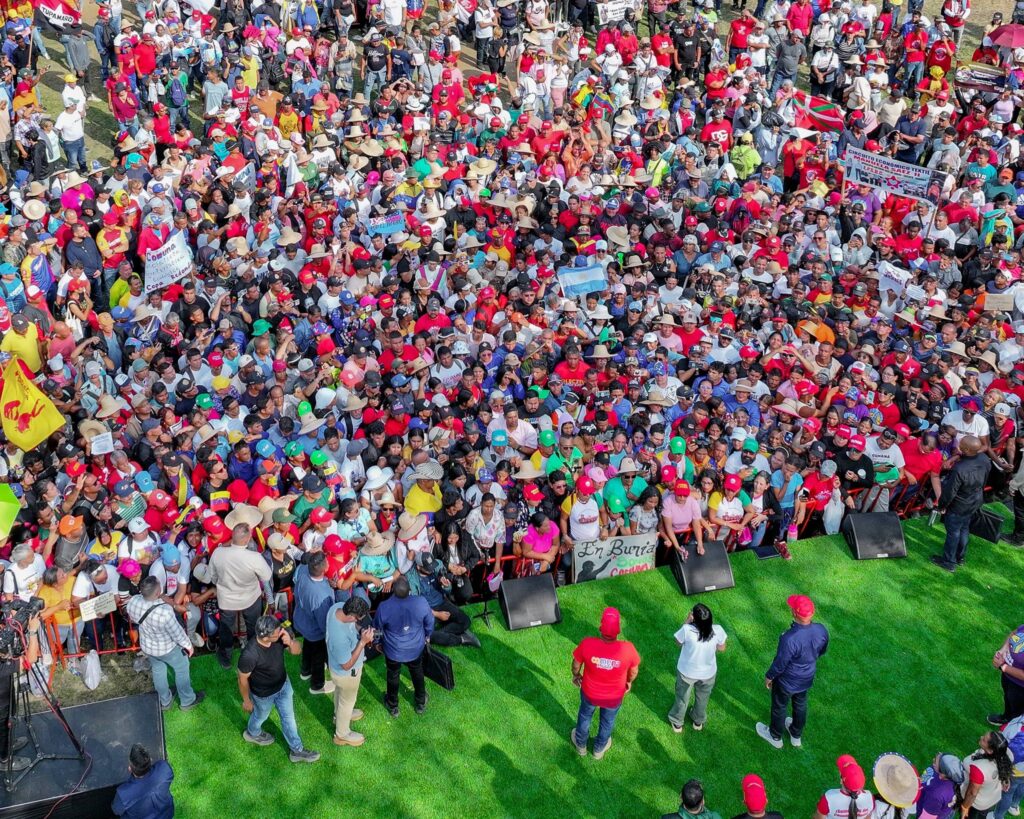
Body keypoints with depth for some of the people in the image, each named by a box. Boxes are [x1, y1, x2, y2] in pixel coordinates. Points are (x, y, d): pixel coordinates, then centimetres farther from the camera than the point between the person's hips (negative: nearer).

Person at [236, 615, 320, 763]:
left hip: (283, 684, 4)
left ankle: (296, 750, 45)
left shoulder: (280, 634, -28)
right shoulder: (249, 655, -41)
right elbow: (243, 679, -23)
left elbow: (297, 650, -11)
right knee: (261, 716, 28)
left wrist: (290, 642, -35)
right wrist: (246, 700, -7)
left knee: (288, 717, 23)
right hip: (264, 694, -4)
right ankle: (252, 733, 62)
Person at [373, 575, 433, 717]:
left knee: (393, 676, 26)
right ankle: (421, 703, 50)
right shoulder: (422, 602, -29)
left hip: (393, 651, -1)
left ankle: (393, 706, 49)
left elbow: (377, 629, -13)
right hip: (416, 648, 1)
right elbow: (430, 623, -9)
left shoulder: (384, 607, -33)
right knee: (417, 673, 29)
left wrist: (378, 642, 10)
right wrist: (427, 636, 14)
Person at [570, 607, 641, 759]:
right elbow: (634, 671, -13)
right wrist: (629, 682, 10)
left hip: (589, 692, 0)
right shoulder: (627, 649, -35)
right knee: (607, 721, 31)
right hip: (614, 696, 0)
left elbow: (576, 665, -14)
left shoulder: (587, 644, -35)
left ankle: (581, 745, 59)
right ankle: (599, 749, 58)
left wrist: (576, 676, 9)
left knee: (585, 716, 32)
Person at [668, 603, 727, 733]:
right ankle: (698, 721, 56)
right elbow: (722, 648, -6)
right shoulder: (717, 630, -28)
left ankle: (677, 723, 51)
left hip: (687, 672, -1)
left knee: (682, 698, 28)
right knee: (703, 698, 32)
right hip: (708, 673, 2)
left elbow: (678, 642, -10)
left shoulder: (687, 630, -34)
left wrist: (687, 621, -13)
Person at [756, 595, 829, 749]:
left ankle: (775, 736, 49)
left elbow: (780, 663, -26)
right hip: (807, 678, 5)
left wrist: (769, 677, -7)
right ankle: (796, 735, 55)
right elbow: (822, 651, -3)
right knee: (800, 704, 30)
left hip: (787, 681, -5)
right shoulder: (821, 630, -24)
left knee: (779, 707, 24)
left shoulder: (789, 639, -42)